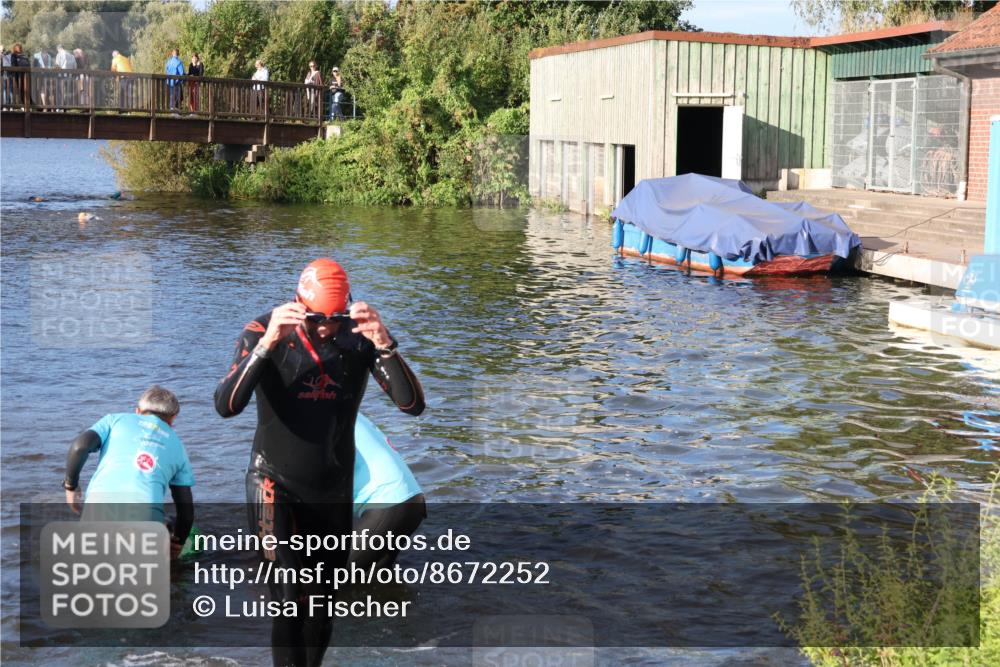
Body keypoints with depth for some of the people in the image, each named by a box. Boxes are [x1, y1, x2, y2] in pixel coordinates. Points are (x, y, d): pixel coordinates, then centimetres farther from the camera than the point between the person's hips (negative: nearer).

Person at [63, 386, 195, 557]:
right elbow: (186, 509, 23)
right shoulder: (176, 444, 26)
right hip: (146, 514, 0)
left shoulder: (116, 419, 23)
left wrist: (70, 486, 18)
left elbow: (80, 446, 3)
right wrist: (177, 543, 40)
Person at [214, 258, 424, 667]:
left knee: (322, 602, 15)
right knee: (288, 595, -20)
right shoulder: (264, 332, -15)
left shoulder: (360, 338, -10)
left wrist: (384, 346, -33)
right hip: (276, 483, -3)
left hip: (333, 490, 3)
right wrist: (266, 345, -38)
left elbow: (412, 405, -19)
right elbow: (226, 406, -27)